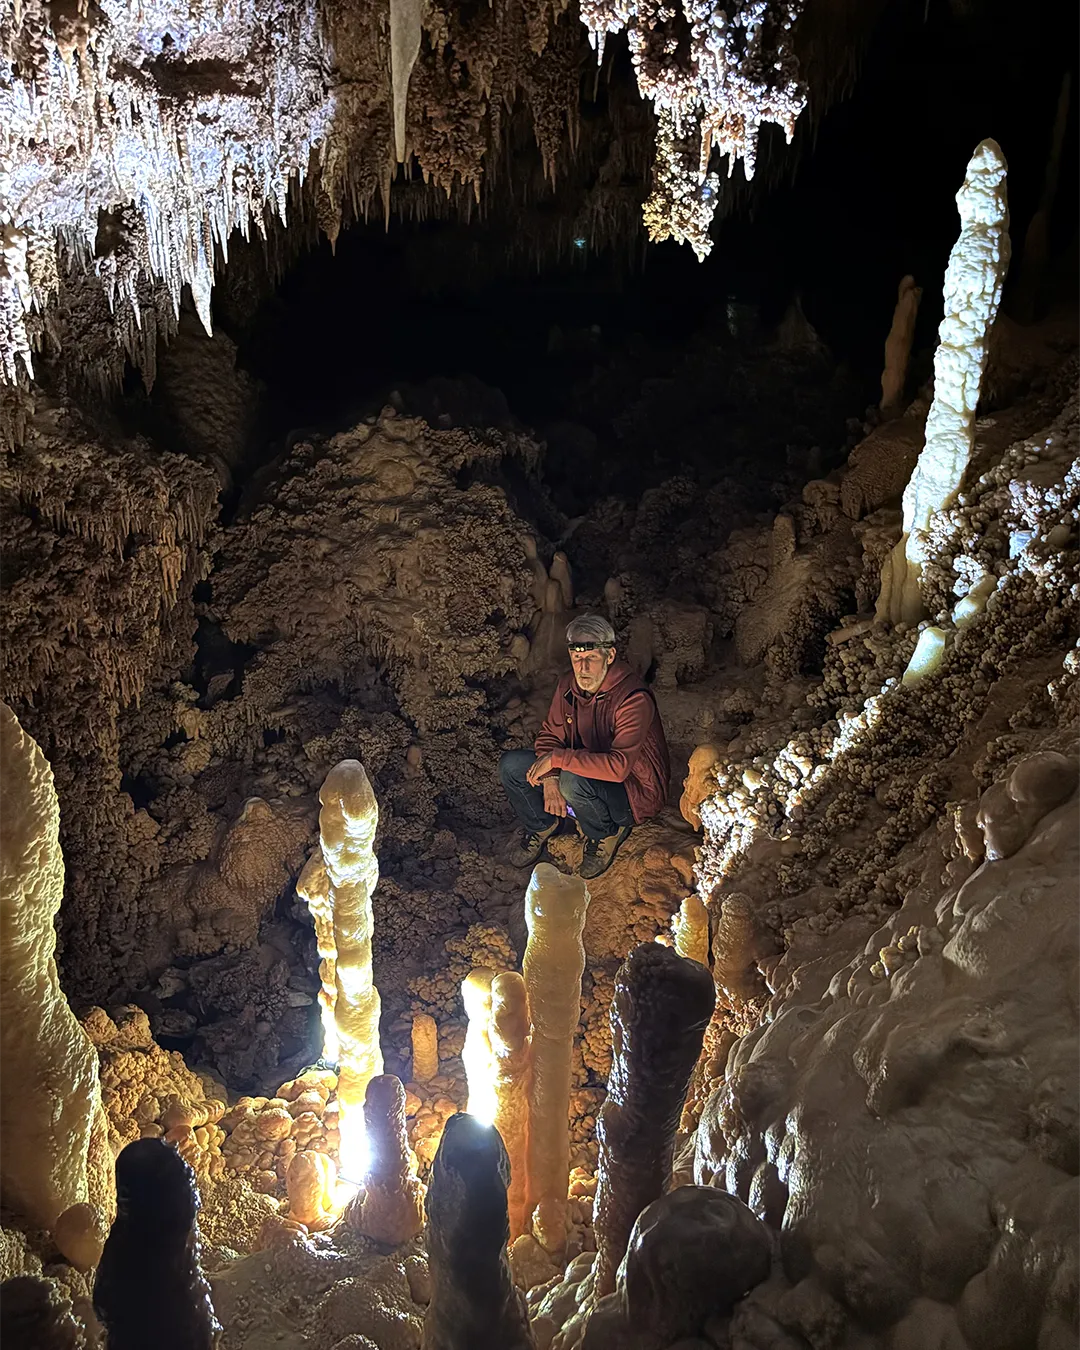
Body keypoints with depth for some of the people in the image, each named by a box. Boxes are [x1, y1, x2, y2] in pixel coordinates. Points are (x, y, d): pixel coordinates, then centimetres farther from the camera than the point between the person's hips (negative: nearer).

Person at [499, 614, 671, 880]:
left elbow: (618, 766, -39)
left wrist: (557, 757, -35)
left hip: (634, 790, -6)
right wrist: (550, 779, -19)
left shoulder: (633, 699, -30)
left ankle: (606, 834, -5)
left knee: (573, 781, -37)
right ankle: (541, 826, 17)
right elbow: (550, 734, 1)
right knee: (511, 765, -9)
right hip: (586, 769, 7)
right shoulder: (569, 684, -6)